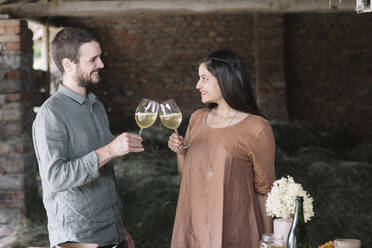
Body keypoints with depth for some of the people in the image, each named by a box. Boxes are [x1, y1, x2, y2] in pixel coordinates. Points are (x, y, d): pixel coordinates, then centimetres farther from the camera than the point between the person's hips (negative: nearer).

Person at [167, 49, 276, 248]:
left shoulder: (256, 129, -13)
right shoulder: (197, 118, 5)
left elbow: (264, 190, -7)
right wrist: (180, 152, -6)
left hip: (232, 231, -5)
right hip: (194, 222, 5)